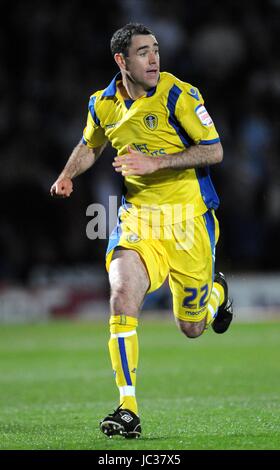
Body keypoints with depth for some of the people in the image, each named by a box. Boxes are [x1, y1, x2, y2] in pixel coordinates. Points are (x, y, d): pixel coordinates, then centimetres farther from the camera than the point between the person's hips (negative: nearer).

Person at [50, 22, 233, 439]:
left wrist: (156, 162, -23)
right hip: (138, 217, 3)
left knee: (192, 328, 7)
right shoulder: (103, 104, 2)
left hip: (188, 218, -3)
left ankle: (217, 291, 46)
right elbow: (90, 146, 23)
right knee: (122, 295, -23)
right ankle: (128, 409, -18)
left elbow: (214, 151, -14)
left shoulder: (178, 94, -13)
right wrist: (67, 176, 3)